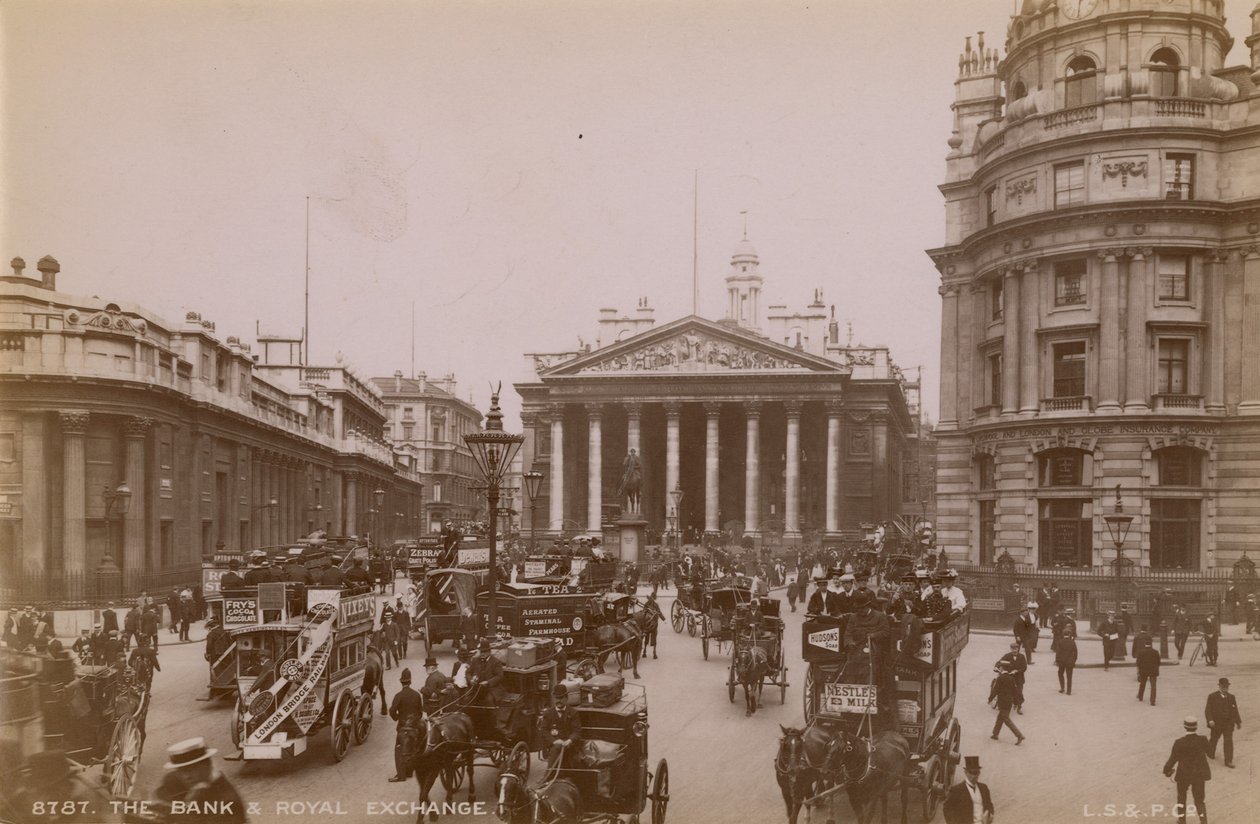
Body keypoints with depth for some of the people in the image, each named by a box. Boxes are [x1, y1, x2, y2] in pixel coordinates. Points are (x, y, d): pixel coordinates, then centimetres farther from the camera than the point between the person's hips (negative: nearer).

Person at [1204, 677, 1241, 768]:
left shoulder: (1231, 698, 7)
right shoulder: (1212, 697, -5)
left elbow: (1235, 711, 13)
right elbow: (1208, 710, -10)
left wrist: (1238, 722, 11)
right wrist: (1210, 720, -23)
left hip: (1228, 723, 2)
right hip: (1216, 723, -2)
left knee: (1229, 741, -4)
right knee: (1214, 738, 14)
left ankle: (1228, 761, -2)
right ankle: (1210, 753, 39)